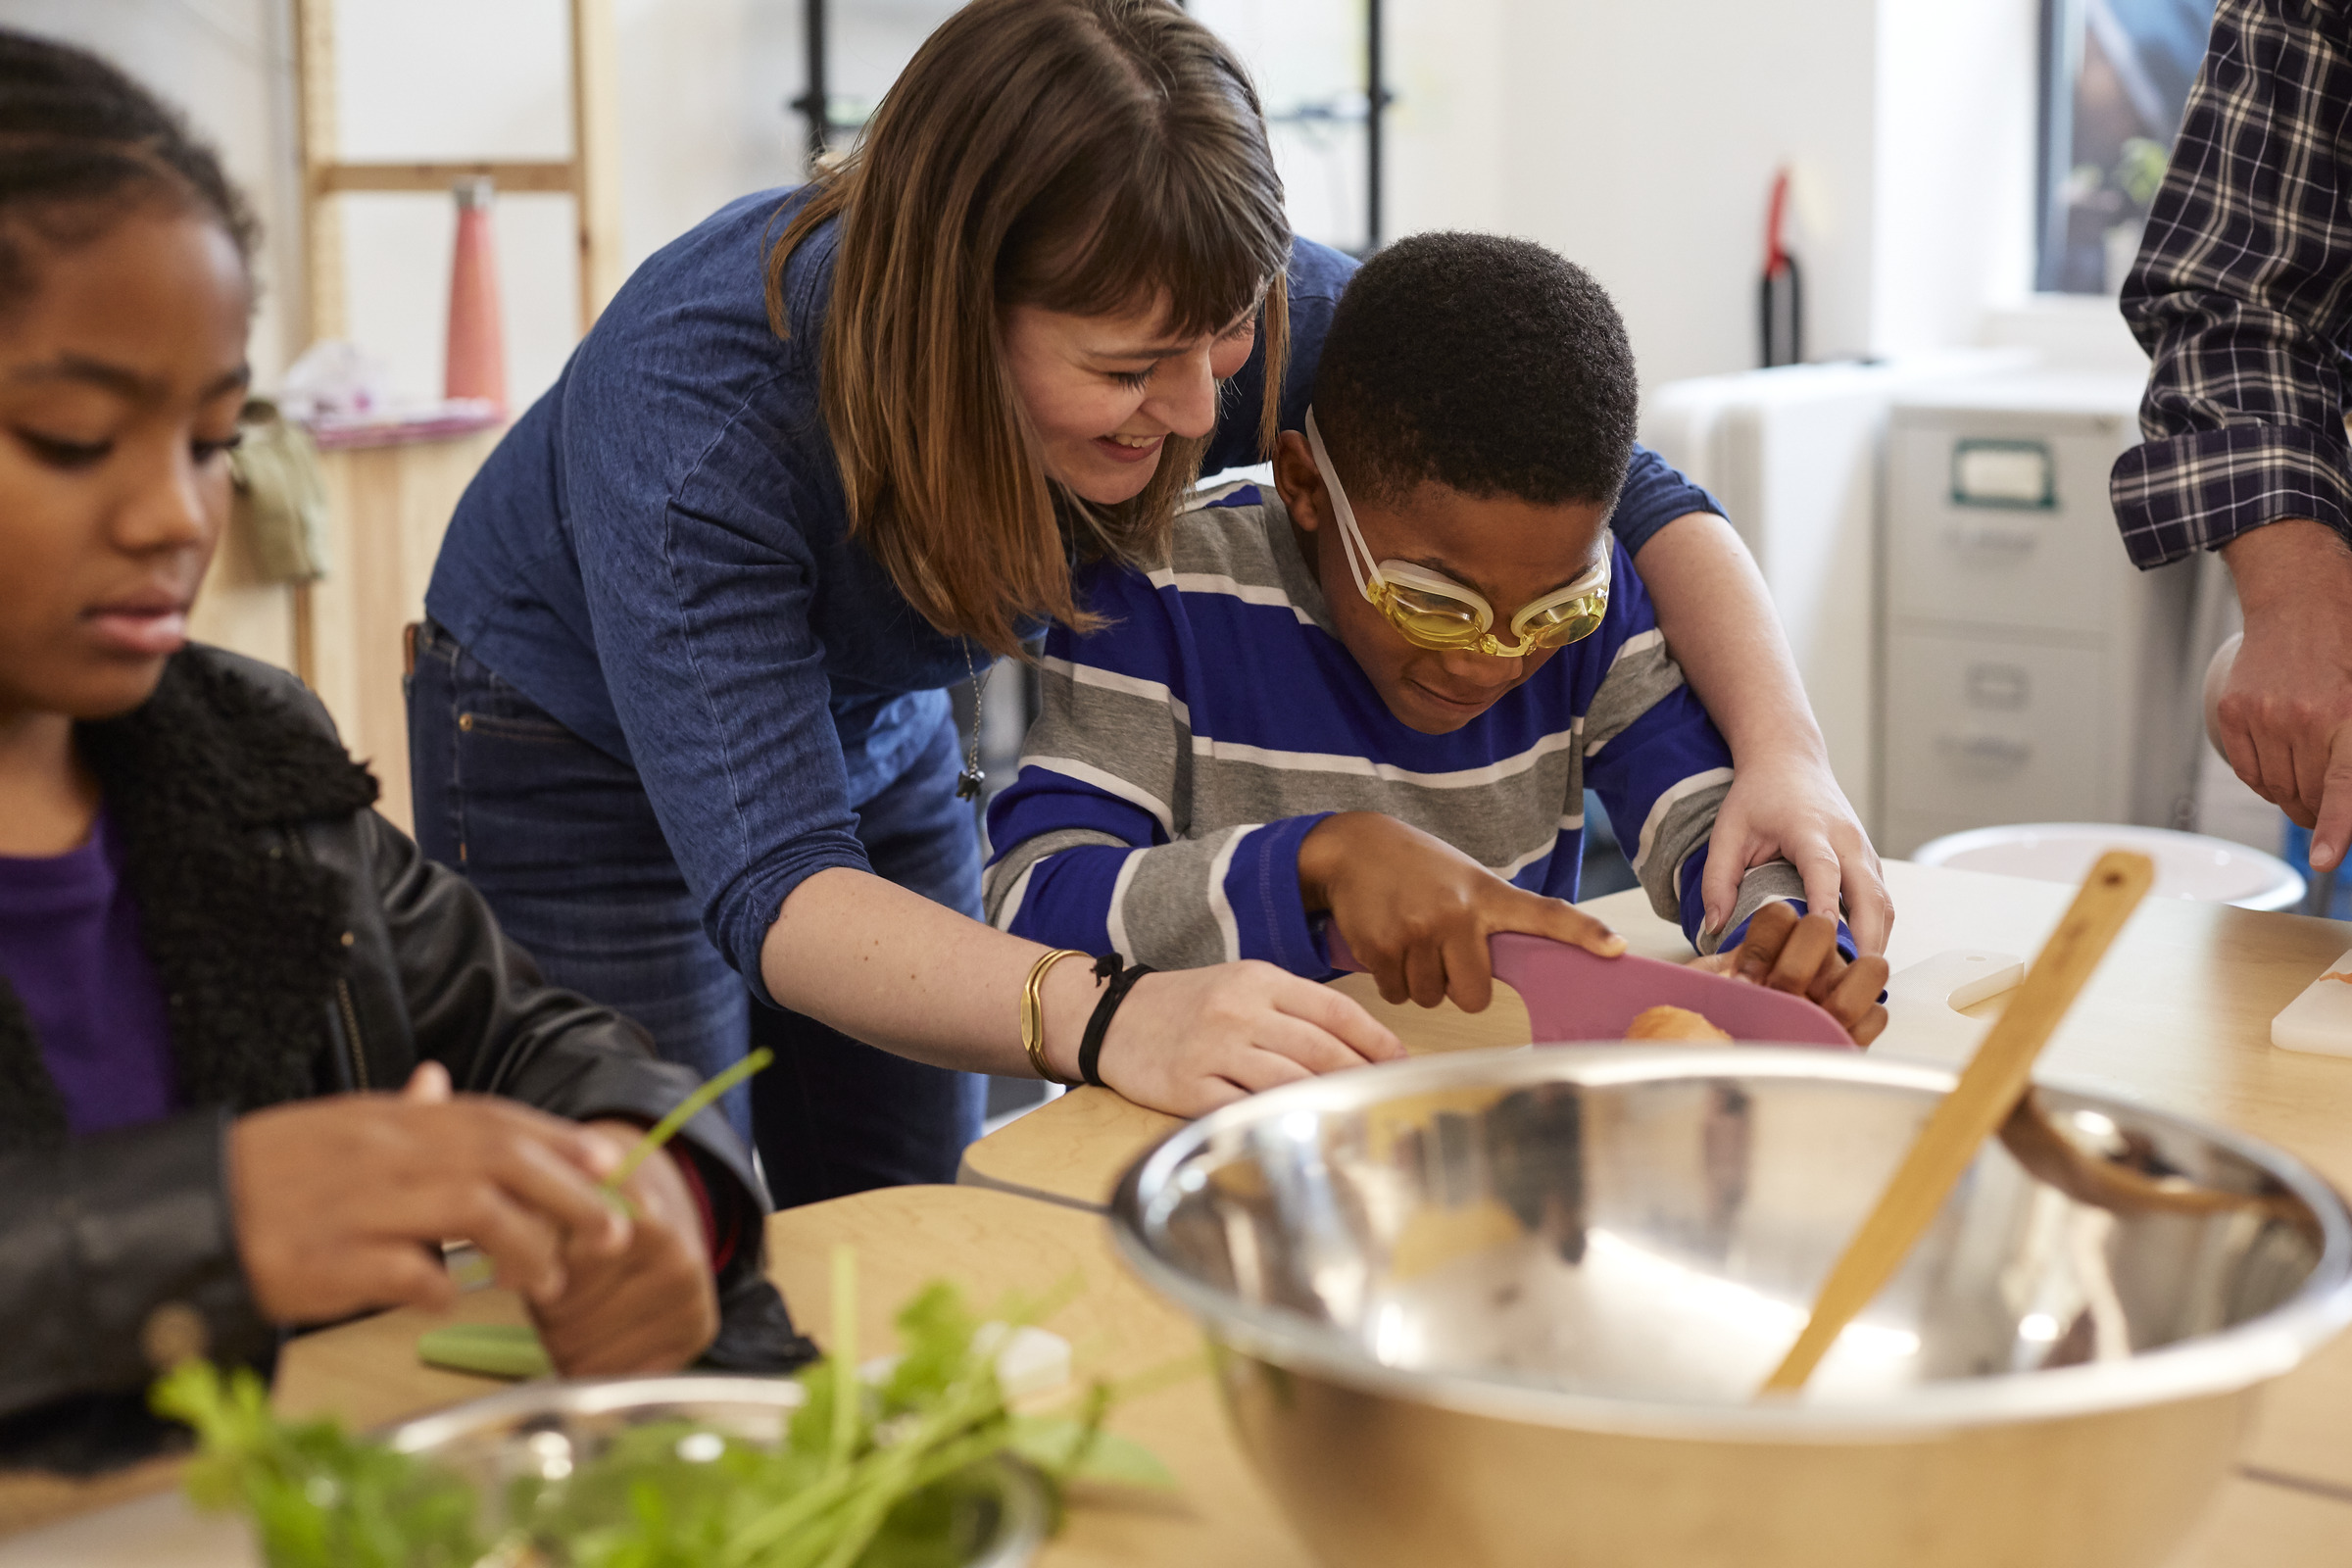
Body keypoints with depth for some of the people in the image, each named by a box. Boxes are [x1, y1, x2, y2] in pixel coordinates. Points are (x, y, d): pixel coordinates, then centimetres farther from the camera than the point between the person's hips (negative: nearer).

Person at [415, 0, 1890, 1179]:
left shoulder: (1218, 322, -27)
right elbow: (772, 887, -44)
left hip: (876, 741, 4)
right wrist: (1100, 1015, -61)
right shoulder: (699, 394, -39)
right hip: (578, 752, -4)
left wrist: (1783, 747, -36)